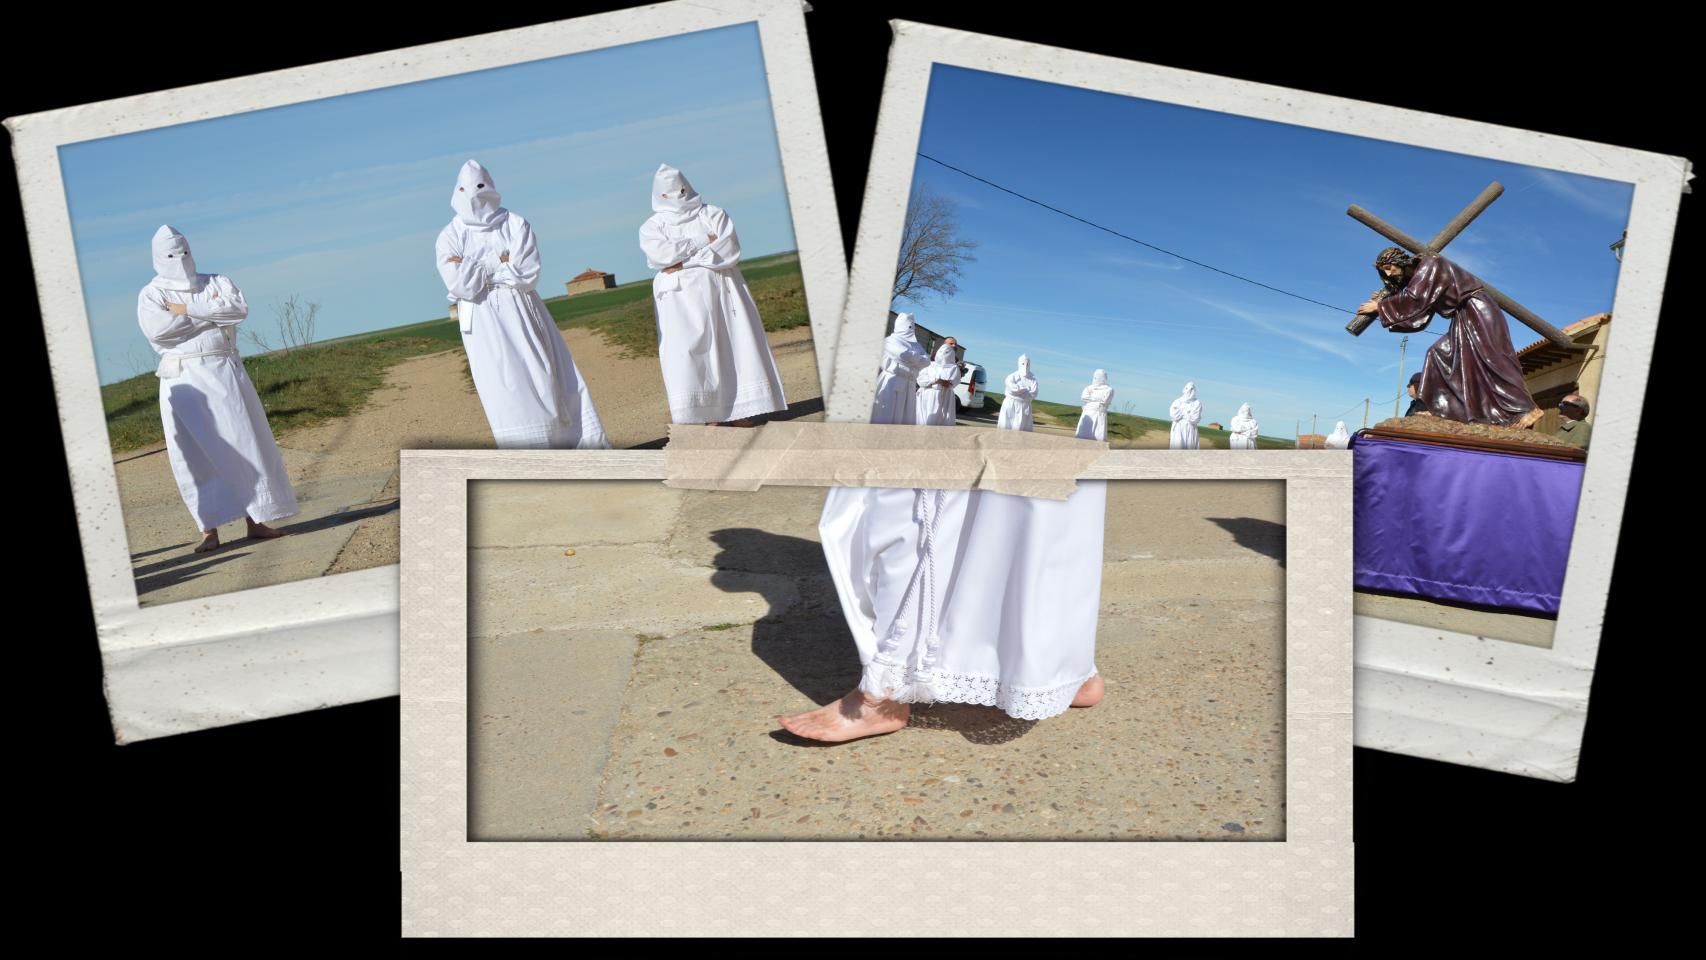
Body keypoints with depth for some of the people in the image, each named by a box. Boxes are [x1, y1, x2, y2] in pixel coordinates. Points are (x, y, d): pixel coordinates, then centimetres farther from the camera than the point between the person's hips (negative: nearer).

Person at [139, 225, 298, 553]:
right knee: (198, 454, -3)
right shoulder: (151, 295, 5)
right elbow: (156, 329, -15)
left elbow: (239, 308, -10)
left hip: (224, 373, 2)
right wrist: (211, 313, -8)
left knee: (246, 445, 1)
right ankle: (210, 530, 0)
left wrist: (187, 310, -12)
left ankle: (255, 521, 7)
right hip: (183, 380, -2)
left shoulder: (216, 282, 11)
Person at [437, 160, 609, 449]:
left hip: (522, 316, 0)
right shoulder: (449, 237, 3)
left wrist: (475, 267, -8)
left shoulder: (516, 226, 2)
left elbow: (527, 276, -11)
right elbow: (460, 285, -11)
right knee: (504, 388, -4)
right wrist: (498, 261, -8)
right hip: (484, 326, 0)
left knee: (544, 380, 1)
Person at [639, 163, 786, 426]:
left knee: (734, 349, -6)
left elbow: (729, 250, -5)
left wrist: (684, 261, -10)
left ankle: (741, 413, -2)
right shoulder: (651, 228, 11)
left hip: (720, 294, 1)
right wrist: (704, 241, -6)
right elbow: (660, 254, -10)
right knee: (685, 355, -12)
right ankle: (709, 417, -11)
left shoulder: (713, 214, 11)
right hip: (681, 302, 0)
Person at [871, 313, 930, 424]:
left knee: (906, 417, 2)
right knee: (886, 417, -8)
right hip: (891, 383, -6)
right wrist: (919, 358, 2)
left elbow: (926, 362, 8)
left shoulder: (916, 345, 19)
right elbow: (904, 354, -13)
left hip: (909, 386, 6)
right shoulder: (890, 341, 1)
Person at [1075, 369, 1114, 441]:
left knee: (1099, 437, -10)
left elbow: (1104, 400, -8)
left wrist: (1091, 397, 0)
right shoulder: (1089, 388, 15)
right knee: (1082, 436, -6)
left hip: (1099, 415, -2)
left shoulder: (1109, 390, 6)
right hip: (1087, 414, 2)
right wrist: (1098, 399, -4)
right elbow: (1083, 397, -2)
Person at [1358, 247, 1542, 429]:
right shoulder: (1414, 279, 15)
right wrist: (1383, 312, 3)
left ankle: (1525, 410, -19)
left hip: (1478, 310, -9)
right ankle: (1443, 409, -4)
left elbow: (1414, 299, -23)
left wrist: (1380, 306, -17)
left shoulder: (1429, 263, -11)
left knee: (1490, 358, -17)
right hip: (1464, 318, 10)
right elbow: (1416, 319, 10)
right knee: (1440, 355, 2)